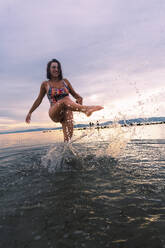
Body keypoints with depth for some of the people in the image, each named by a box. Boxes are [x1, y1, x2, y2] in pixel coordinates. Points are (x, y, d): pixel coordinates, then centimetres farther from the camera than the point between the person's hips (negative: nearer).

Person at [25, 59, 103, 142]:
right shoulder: (45, 84, 10)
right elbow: (39, 100, 19)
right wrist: (30, 113, 25)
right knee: (65, 100, -35)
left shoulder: (65, 81, 15)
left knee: (68, 137, -12)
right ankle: (86, 109, -57)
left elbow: (74, 94, 20)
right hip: (54, 113, -4)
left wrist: (79, 98, -5)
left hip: (66, 112, 4)